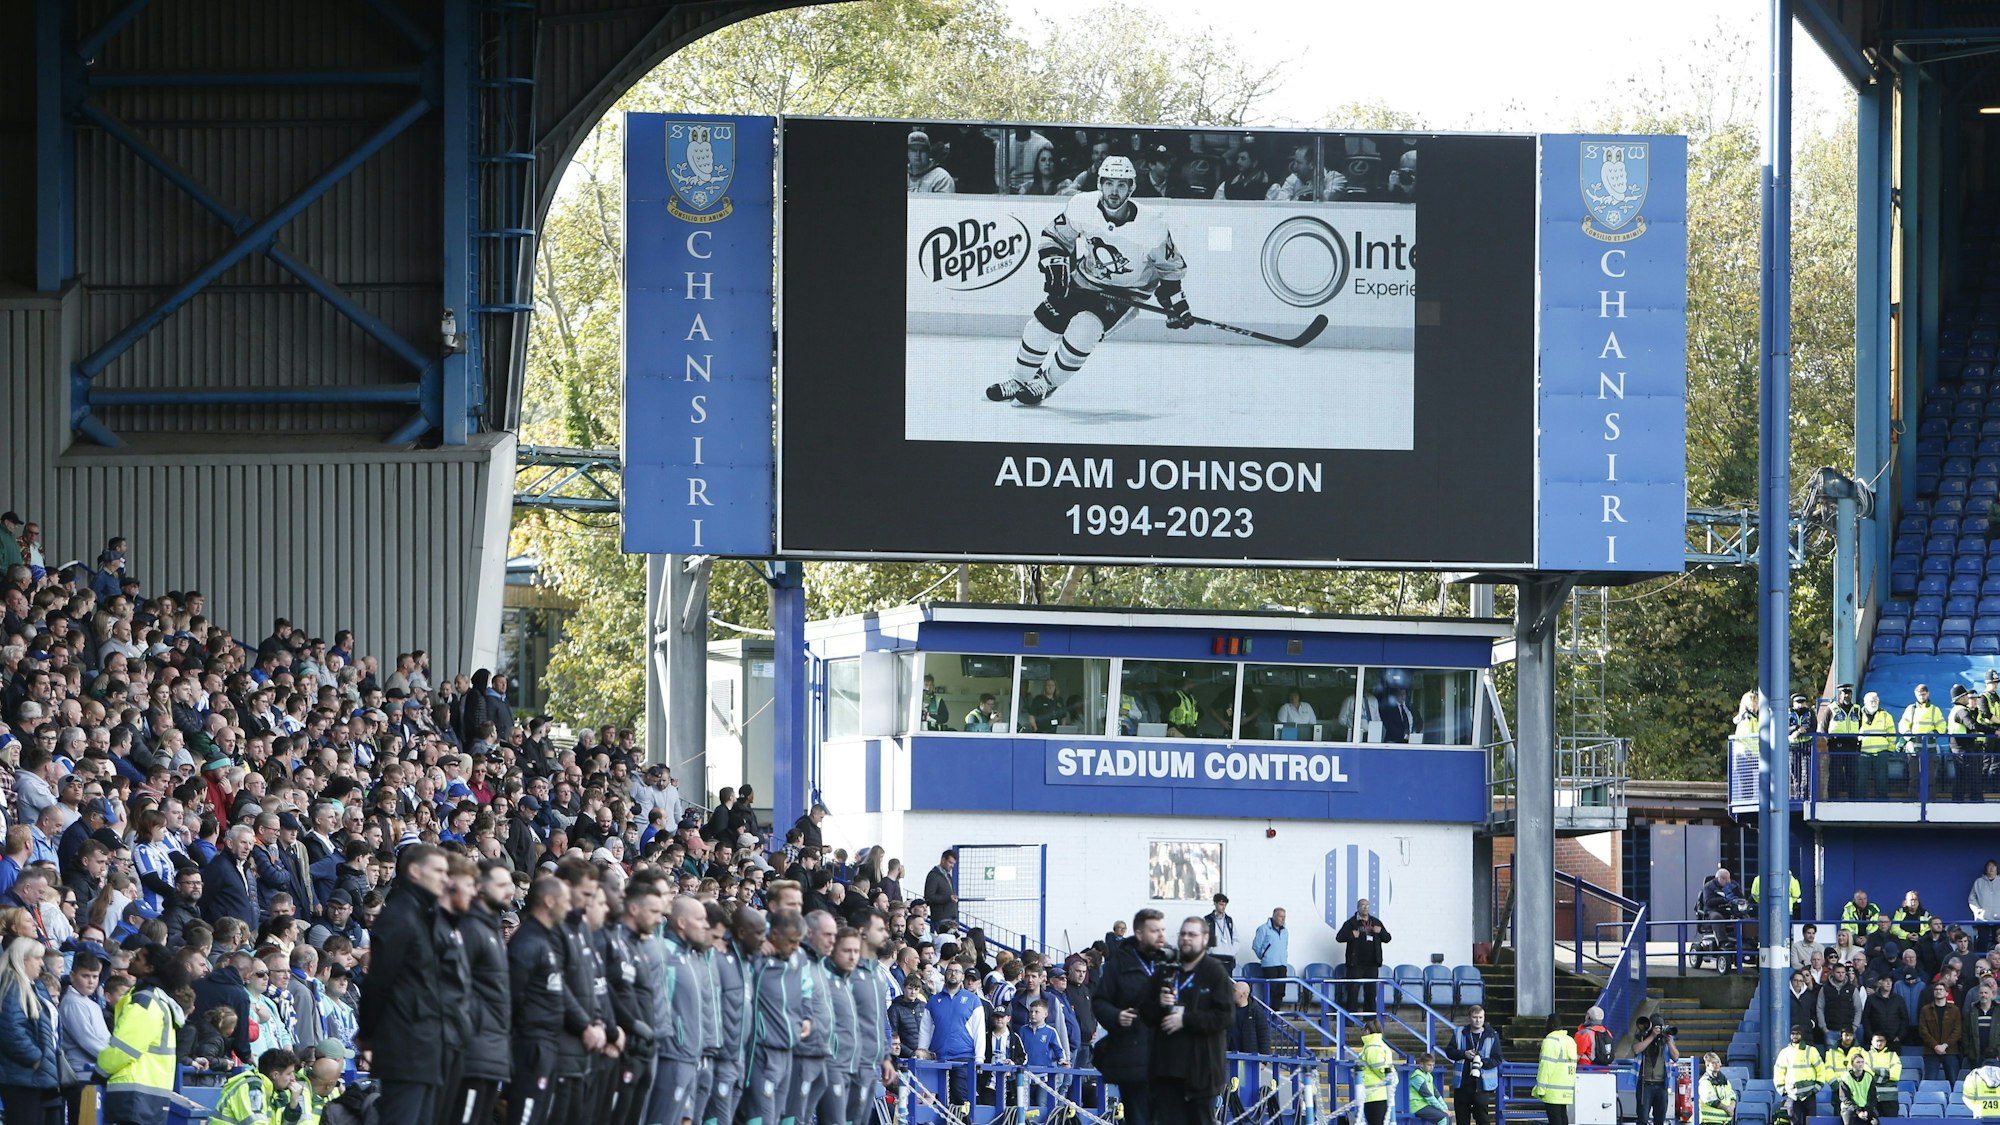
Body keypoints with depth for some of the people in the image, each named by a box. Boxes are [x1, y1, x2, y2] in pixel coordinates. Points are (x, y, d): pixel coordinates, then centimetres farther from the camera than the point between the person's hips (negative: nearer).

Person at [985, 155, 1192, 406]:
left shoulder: (1151, 224, -23)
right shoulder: (1082, 206, -18)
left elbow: (1170, 266, -7)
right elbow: (1053, 236, -1)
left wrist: (1177, 304, -8)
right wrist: (1054, 264, -18)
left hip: (1127, 293, -4)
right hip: (1084, 281, 4)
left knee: (1082, 331, -25)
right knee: (1040, 327, -4)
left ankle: (1046, 383, -2)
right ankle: (1020, 380, 24)